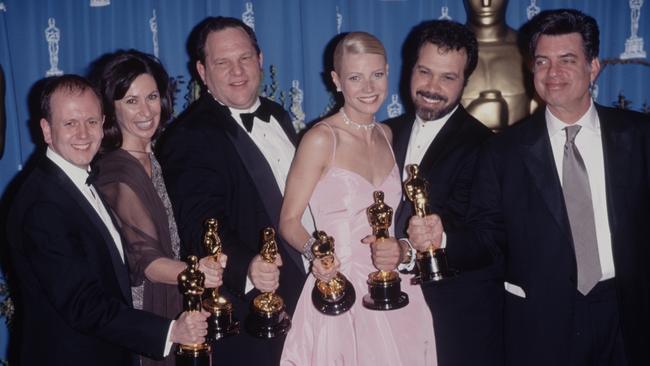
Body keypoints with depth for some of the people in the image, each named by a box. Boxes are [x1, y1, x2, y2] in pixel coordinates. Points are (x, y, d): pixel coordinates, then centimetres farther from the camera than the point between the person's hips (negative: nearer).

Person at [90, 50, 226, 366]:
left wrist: (207, 269, -3)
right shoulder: (117, 175, -22)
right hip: (145, 314, -8)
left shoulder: (152, 157, 3)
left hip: (172, 309, 8)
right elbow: (144, 259, -29)